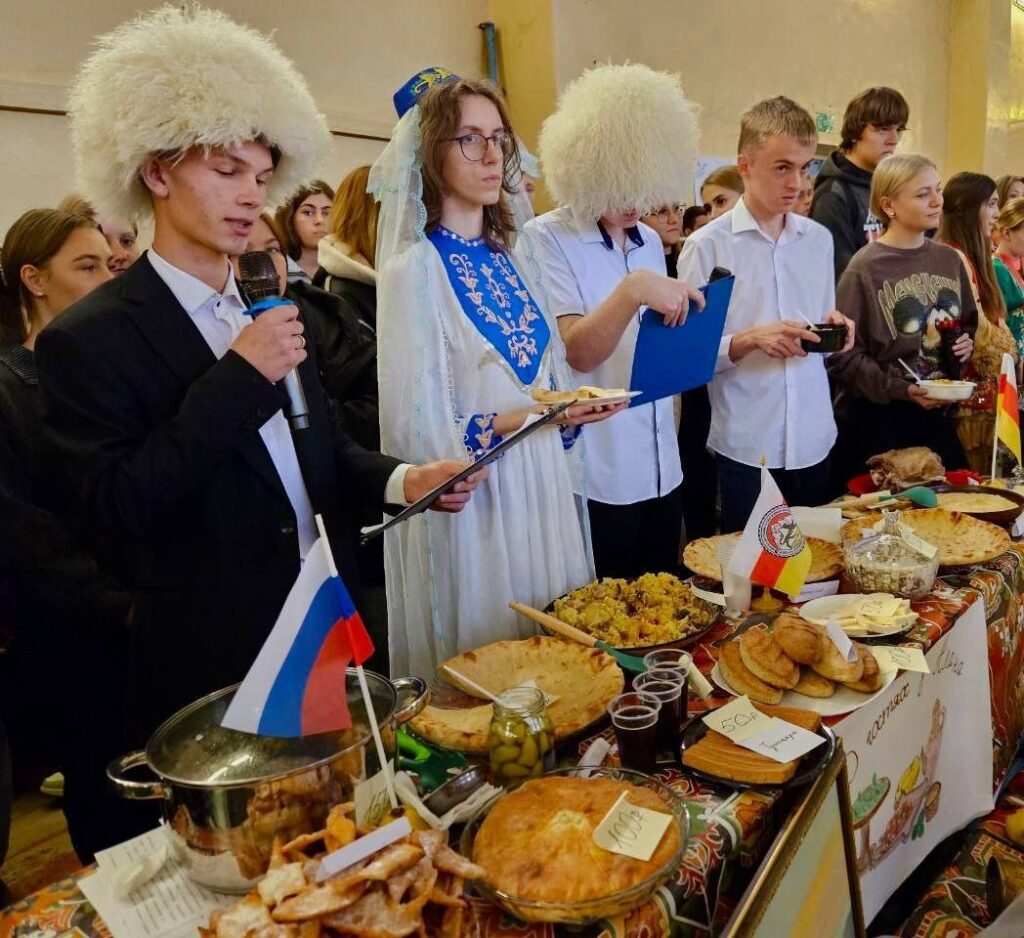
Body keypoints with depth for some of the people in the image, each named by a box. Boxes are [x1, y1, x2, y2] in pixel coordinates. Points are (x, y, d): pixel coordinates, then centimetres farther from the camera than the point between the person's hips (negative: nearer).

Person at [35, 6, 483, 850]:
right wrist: (238, 380, -24)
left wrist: (404, 481, -5)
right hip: (217, 666, -5)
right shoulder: (89, 340, -12)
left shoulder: (275, 310, 8)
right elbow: (116, 508, -20)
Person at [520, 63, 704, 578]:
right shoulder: (545, 241, -9)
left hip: (661, 472, 7)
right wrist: (632, 290, -32)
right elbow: (577, 352, -19)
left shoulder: (650, 241, 11)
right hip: (595, 481, -6)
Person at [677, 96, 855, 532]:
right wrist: (750, 339, -22)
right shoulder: (706, 246, -7)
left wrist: (835, 327, -3)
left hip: (814, 438, 5)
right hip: (745, 447, -4)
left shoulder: (819, 239, 10)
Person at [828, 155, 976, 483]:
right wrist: (901, 389, -22)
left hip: (939, 415, 6)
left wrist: (966, 344, 0)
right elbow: (844, 355, -16)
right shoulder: (865, 268, -12)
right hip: (878, 422, -6)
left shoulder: (949, 260, 7)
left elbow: (968, 323, 22)